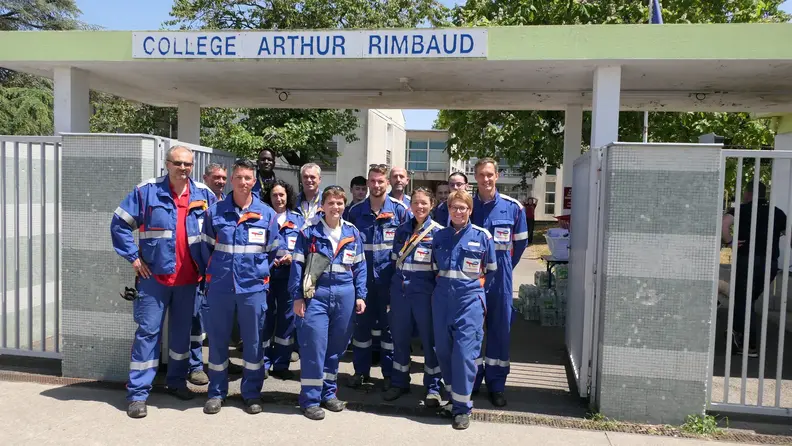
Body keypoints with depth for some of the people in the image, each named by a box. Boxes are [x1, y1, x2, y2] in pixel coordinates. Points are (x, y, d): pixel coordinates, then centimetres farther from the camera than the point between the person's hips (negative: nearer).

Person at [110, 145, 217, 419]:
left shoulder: (203, 194, 2)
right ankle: (137, 393, 8)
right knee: (148, 332, 0)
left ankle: (177, 381, 31)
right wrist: (134, 257, -7)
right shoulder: (147, 191, -6)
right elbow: (119, 224, -3)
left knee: (182, 331, 14)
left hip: (189, 278, 3)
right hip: (154, 276, -3)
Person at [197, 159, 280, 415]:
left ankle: (252, 393, 23)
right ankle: (216, 392, 25)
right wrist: (211, 276, 10)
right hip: (219, 287, 0)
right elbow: (206, 249, 8)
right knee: (218, 341, 9)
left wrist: (259, 273, 8)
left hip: (254, 288, 0)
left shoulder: (267, 214, 0)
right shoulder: (214, 212, -1)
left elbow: (273, 252, 9)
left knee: (253, 342, 8)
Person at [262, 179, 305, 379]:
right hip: (265, 274, -1)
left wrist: (293, 257, -13)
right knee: (265, 316, 3)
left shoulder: (298, 220, 8)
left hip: (289, 275, 1)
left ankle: (281, 364, 17)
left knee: (287, 317, 5)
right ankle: (262, 363, 16)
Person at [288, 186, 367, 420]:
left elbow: (360, 267, 11)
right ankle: (310, 399, 9)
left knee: (336, 346, 11)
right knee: (314, 346, -3)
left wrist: (360, 296, 5)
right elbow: (297, 265, -2)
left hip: (345, 295, 3)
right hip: (316, 293, -3)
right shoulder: (309, 231, -2)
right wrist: (297, 296, -7)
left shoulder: (353, 233, 7)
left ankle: (328, 393, 26)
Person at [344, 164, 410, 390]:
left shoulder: (400, 209, -2)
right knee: (362, 323, 9)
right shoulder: (355, 211, 4)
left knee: (389, 324, 6)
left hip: (388, 277, -2)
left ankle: (390, 373, 19)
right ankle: (361, 370, 24)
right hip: (362, 277, 2)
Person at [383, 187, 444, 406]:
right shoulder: (402, 229, 8)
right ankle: (399, 382, 28)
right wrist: (395, 283, 12)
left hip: (424, 291, -4)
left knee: (429, 339, 5)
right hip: (399, 289, 4)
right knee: (399, 337, 12)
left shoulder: (438, 231, -5)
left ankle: (433, 387, 19)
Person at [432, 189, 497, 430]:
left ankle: (463, 406, 5)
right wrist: (444, 285, 10)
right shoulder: (439, 235, 8)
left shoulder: (482, 236, 0)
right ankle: (454, 398, 25)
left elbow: (491, 271, 9)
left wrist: (478, 290, 7)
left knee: (465, 352, -7)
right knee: (443, 350, 8)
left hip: (470, 298, -4)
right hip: (442, 298, 4)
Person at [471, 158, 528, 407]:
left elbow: (520, 243, 8)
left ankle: (496, 385, 19)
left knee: (500, 328, 6)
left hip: (499, 275, 0)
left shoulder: (513, 207, -2)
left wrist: (503, 266, 9)